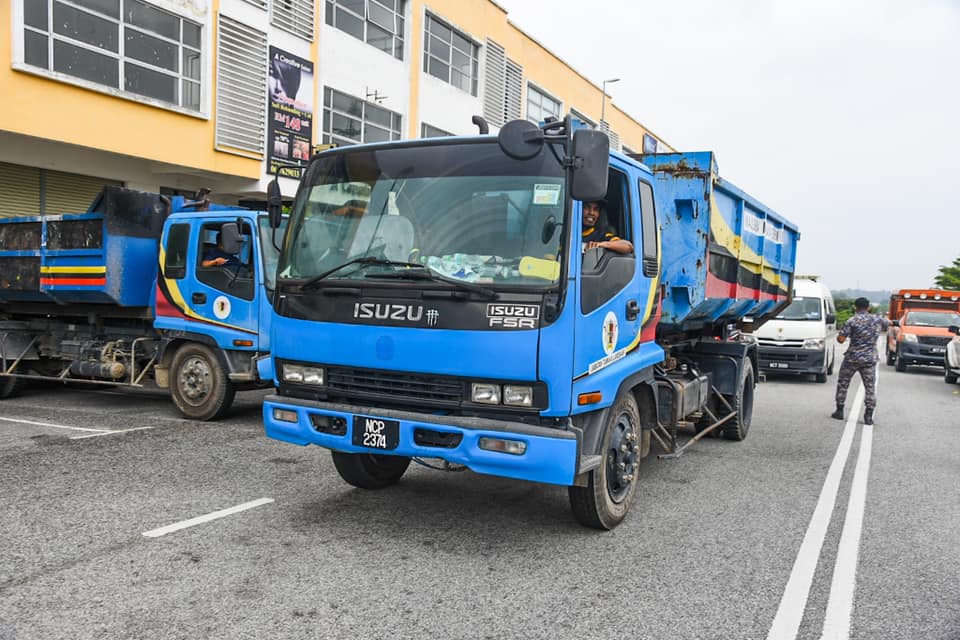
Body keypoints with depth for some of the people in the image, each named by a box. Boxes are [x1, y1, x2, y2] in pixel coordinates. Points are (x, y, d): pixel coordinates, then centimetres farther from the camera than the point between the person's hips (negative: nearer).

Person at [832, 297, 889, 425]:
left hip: (852, 358, -2)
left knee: (842, 384, 13)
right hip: (870, 360, 3)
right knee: (870, 388, 7)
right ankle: (868, 416, 4)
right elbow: (888, 323, 26)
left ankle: (839, 411, 16)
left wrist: (839, 335, 8)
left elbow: (841, 339, -14)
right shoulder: (877, 320, 3)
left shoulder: (852, 321, -10)